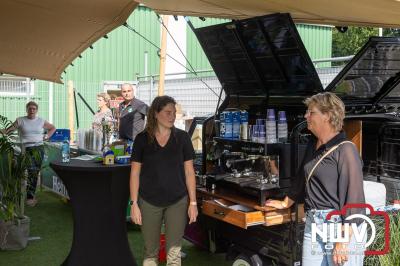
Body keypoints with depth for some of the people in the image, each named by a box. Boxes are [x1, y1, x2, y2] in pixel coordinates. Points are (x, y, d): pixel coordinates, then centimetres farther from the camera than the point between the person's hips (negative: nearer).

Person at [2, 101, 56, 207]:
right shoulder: (20, 121, 4)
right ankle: (30, 197, -9)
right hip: (27, 148, -3)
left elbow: (52, 128, 25)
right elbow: (9, 130, 1)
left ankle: (30, 196, 11)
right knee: (32, 171, -14)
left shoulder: (41, 121, 11)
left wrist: (47, 136, 12)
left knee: (35, 173, 2)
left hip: (39, 148, 3)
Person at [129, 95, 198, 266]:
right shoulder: (142, 139, -2)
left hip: (178, 202, 0)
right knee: (150, 252, 11)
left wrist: (193, 202, -1)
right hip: (149, 203, 0)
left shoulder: (182, 137, 0)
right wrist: (134, 204, -4)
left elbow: (189, 171, 2)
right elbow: (135, 173, 0)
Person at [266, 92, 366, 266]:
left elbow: (353, 197, -16)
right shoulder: (313, 145, 11)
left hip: (341, 226, -7)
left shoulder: (345, 150, -12)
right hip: (312, 224, 7)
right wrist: (285, 203, 35)